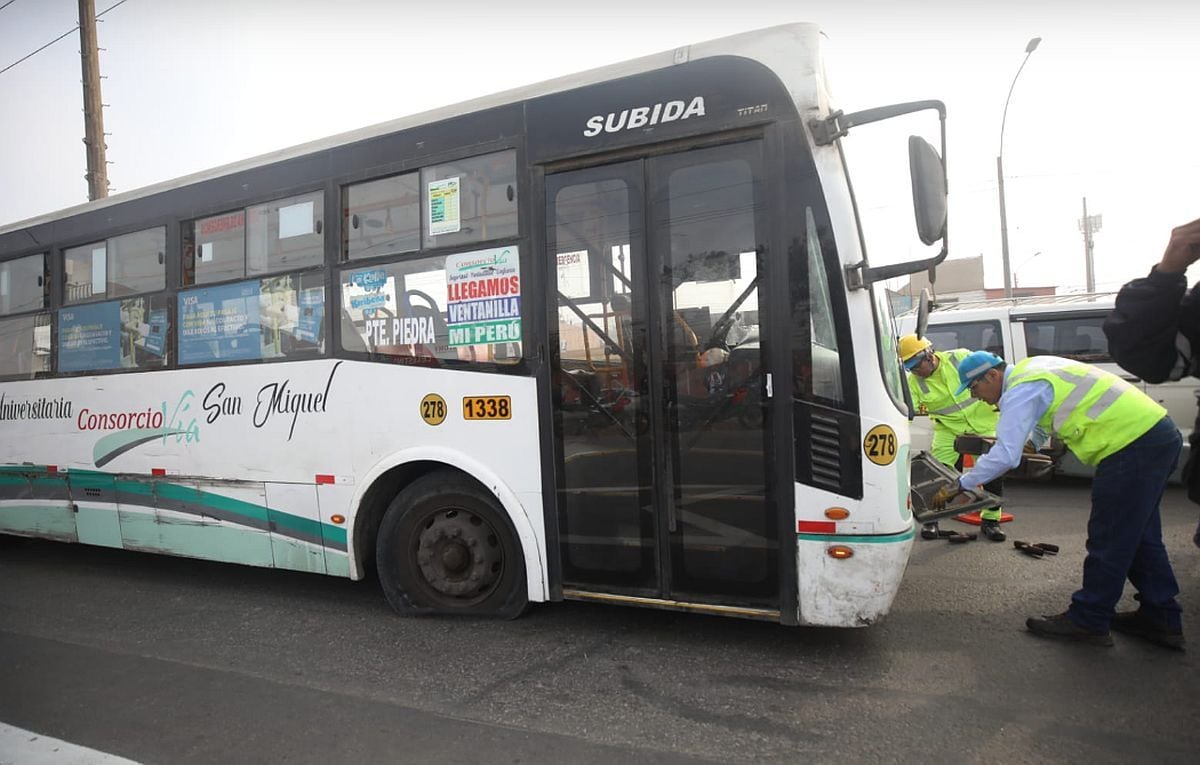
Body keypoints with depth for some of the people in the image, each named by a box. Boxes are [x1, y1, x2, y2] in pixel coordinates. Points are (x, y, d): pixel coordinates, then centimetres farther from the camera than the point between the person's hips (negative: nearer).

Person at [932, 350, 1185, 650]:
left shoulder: (1020, 391, -16)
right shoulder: (1031, 368, 14)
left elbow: (1005, 455, -21)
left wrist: (959, 486, -14)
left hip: (1133, 443, -10)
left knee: (1108, 540, -1)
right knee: (1138, 537, 18)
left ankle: (1088, 621, 9)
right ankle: (1161, 619, 27)